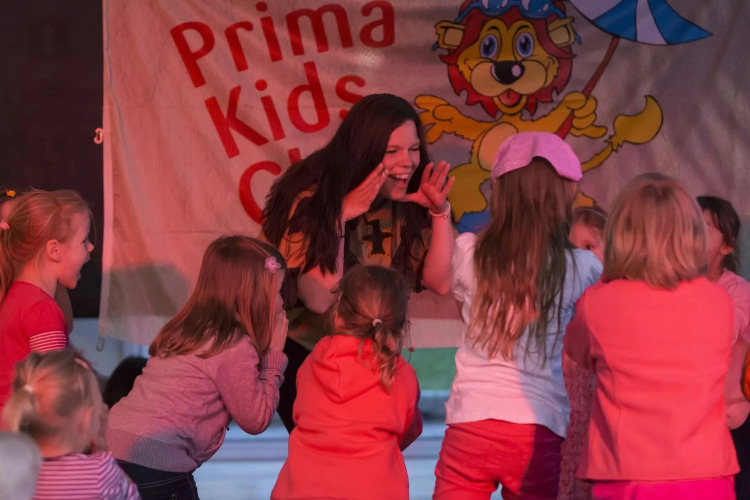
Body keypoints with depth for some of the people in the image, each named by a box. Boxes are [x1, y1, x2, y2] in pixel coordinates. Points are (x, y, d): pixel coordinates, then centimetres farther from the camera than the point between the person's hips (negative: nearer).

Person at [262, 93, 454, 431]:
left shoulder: (407, 203, -8)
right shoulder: (312, 198, -20)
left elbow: (439, 282, -9)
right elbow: (321, 299, -26)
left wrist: (439, 211, -20)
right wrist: (340, 215, -32)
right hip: (301, 352, -4)